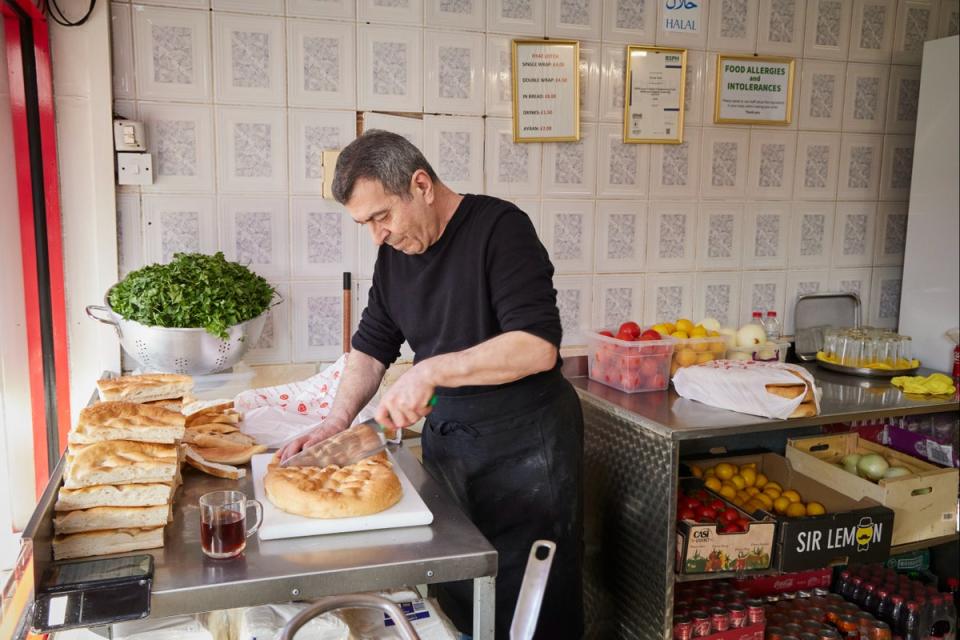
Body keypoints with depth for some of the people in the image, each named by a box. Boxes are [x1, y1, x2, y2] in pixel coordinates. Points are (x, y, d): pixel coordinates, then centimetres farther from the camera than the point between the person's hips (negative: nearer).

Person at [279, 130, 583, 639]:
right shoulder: (394, 252, 6)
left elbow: (539, 346, -24)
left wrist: (430, 371, -26)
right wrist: (338, 419, -1)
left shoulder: (499, 228, -15)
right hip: (444, 440, 6)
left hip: (525, 445, -6)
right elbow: (372, 346, 13)